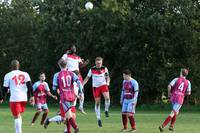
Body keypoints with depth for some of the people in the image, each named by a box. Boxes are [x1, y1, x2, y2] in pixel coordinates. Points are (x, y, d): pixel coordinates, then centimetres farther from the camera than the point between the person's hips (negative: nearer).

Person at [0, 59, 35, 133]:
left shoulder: (8, 75, 1)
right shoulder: (25, 74, 10)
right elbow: (29, 85, 3)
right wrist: (32, 96, 4)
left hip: (14, 98, -4)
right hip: (24, 98, 4)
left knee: (17, 117, -3)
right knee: (19, 115, 20)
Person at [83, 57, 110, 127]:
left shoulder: (105, 69, -2)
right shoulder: (92, 70, -3)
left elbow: (107, 77, 5)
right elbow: (87, 78, 5)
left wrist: (107, 82, -17)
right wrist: (82, 85, -5)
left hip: (103, 85, 0)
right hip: (95, 87, 0)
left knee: (107, 97, -28)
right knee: (97, 103, 2)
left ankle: (106, 110, -3)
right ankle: (98, 119, 11)